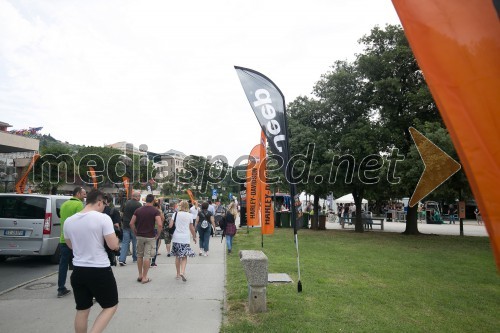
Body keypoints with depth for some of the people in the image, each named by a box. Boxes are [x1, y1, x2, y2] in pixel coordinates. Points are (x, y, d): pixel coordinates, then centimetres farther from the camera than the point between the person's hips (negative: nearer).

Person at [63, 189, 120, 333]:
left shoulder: (69, 221, 3)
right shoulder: (103, 218, -15)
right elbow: (113, 245, -16)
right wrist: (116, 238, 4)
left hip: (78, 270, 6)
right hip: (100, 271, -6)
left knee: (82, 310, 18)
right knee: (111, 306, 11)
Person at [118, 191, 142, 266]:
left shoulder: (126, 203, 6)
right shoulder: (138, 205, -11)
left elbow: (122, 214, 14)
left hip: (125, 226, 4)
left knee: (125, 242, 4)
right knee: (135, 243, 10)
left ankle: (122, 259, -5)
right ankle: (135, 258, 22)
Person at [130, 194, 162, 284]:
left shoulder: (138, 210, 2)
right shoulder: (155, 211, -9)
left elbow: (131, 223, -1)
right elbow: (160, 224, -19)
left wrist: (135, 233, 10)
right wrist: (158, 234, -5)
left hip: (139, 236, 4)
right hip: (150, 237, -4)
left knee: (139, 255, 17)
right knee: (147, 256, 2)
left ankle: (140, 275, 25)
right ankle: (144, 277, 7)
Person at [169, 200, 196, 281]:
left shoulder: (175, 214, 0)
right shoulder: (190, 215, 0)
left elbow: (170, 226, -5)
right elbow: (191, 228, 6)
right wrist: (194, 237, 19)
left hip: (176, 238, 1)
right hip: (185, 239, -1)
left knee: (177, 256, 13)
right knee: (184, 257, 5)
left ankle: (178, 274, 19)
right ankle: (182, 272, -15)